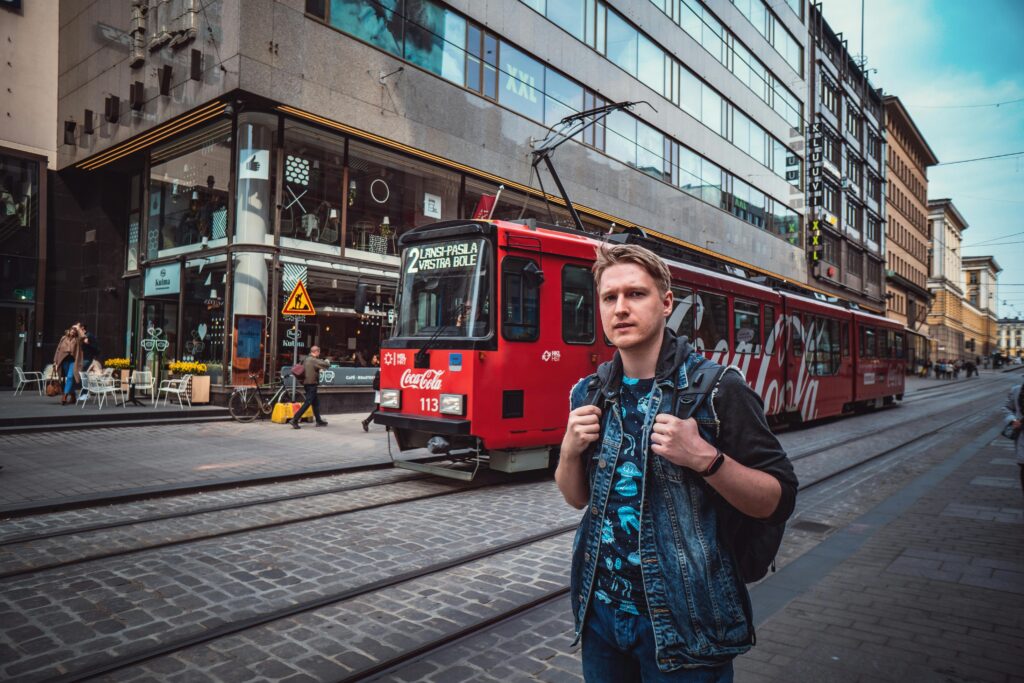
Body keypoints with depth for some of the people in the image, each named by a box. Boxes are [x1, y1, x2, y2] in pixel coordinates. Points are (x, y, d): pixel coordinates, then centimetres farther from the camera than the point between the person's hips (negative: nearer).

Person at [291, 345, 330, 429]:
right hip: (311, 384, -10)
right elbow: (327, 365, -19)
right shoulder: (314, 360, -16)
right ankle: (295, 420, -10)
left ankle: (319, 421, 21)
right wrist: (323, 361, 2)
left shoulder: (306, 359, 10)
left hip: (307, 383, 10)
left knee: (316, 402, 15)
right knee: (307, 403, -7)